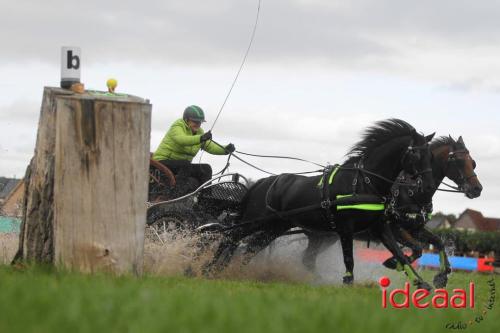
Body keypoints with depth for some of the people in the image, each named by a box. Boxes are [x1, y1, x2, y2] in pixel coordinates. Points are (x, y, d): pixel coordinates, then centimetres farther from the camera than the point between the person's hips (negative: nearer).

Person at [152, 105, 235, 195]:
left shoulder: (199, 132, 9)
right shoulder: (177, 127, -14)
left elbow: (210, 147, -1)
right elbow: (181, 139, -36)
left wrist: (225, 149, -22)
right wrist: (200, 138, -53)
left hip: (183, 167, 7)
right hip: (163, 162, -7)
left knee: (206, 169, -11)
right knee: (185, 164, -34)